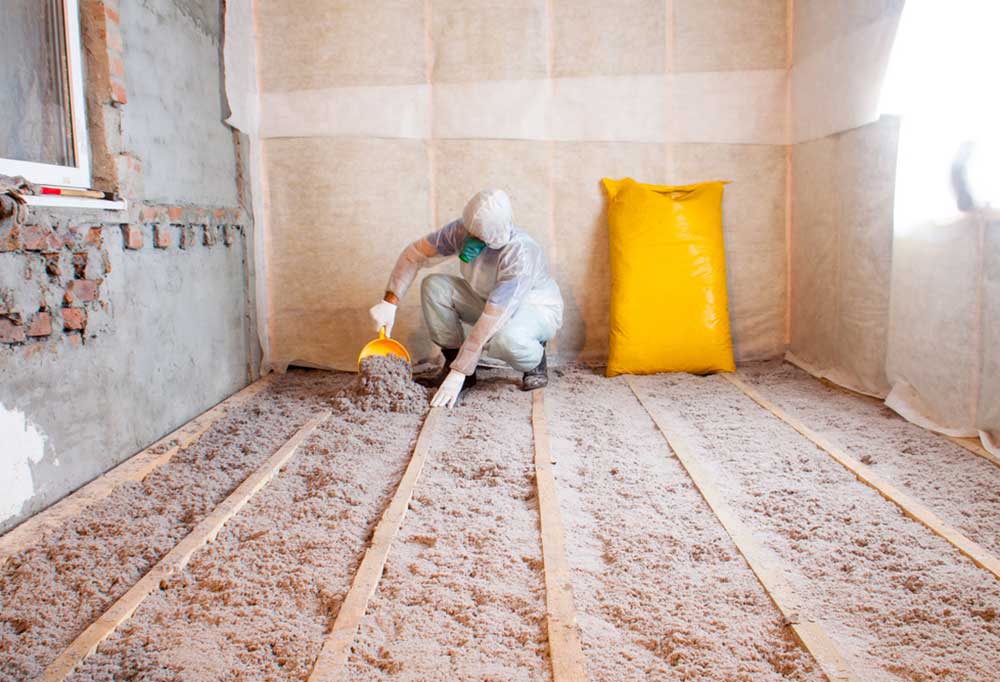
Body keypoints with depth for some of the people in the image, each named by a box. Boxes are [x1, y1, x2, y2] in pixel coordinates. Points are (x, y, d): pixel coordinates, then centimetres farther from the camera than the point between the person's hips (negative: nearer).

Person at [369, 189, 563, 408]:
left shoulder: (520, 254, -36)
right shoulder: (461, 230, -20)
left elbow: (491, 321, -38)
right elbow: (414, 254, -9)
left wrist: (459, 373, -37)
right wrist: (389, 302, -20)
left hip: (537, 309, -5)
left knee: (506, 338, -41)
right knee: (433, 286, -18)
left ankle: (535, 362, -5)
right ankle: (453, 360, -4)